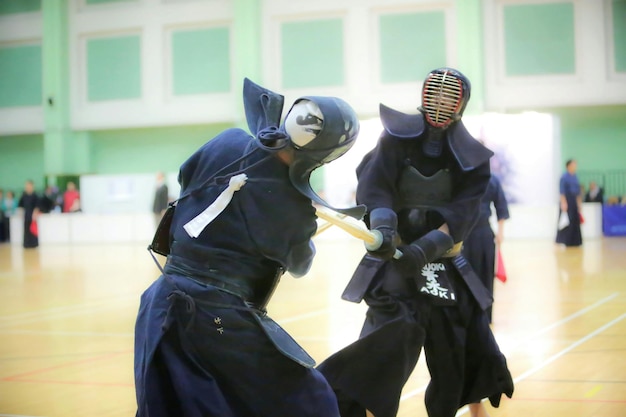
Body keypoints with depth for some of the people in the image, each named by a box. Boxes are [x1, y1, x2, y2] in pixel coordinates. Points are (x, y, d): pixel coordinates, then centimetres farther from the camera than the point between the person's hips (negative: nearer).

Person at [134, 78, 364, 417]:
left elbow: (185, 177, 16)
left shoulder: (229, 143, -5)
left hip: (164, 306, 5)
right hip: (222, 319, -5)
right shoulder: (297, 209, -11)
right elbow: (299, 266, 10)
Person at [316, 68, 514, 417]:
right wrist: (382, 226, -41)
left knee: (467, 348, 11)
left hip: (443, 262, 3)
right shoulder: (398, 138, -6)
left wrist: (424, 249, -31)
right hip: (394, 258, -3)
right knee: (393, 334, -24)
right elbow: (374, 185, -20)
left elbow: (460, 217, -14)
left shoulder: (470, 159, -2)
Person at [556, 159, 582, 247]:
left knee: (575, 222, 7)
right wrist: (563, 203, -22)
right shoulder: (564, 177, -10)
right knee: (566, 222, -9)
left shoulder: (575, 177, 13)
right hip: (567, 201, -8)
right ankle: (563, 241, -5)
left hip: (574, 202, 8)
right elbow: (561, 191, -15)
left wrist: (579, 203, 17)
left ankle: (574, 242, 12)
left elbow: (578, 192, 18)